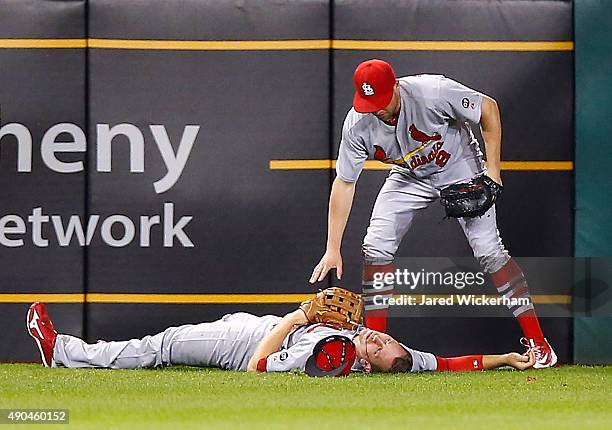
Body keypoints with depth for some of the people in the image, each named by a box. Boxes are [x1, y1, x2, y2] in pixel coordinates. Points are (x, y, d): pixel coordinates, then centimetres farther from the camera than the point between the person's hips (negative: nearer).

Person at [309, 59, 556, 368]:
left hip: (459, 167, -4)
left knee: (488, 250, -14)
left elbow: (488, 108, -19)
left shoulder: (433, 92, -34)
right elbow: (344, 184, -14)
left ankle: (537, 342, -9)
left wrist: (492, 170, -20)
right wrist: (333, 249, -18)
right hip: (410, 177, 4)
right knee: (375, 247, -12)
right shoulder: (357, 125, -23)